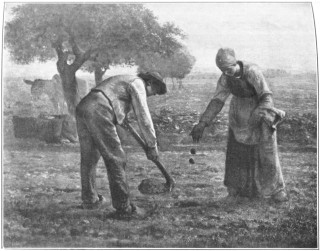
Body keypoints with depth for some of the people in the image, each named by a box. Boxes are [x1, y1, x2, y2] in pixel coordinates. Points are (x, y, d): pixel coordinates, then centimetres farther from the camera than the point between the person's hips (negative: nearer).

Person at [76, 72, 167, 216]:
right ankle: (123, 207, -1)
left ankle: (90, 200, 31)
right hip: (98, 112, -10)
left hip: (82, 108, 10)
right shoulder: (138, 83, 5)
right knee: (115, 159, -4)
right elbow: (143, 117, 0)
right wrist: (152, 146, 5)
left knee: (89, 158, 19)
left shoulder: (124, 80, 32)